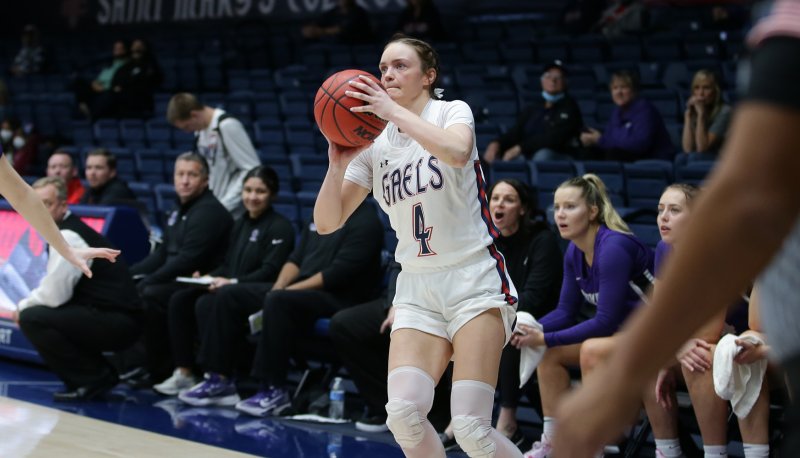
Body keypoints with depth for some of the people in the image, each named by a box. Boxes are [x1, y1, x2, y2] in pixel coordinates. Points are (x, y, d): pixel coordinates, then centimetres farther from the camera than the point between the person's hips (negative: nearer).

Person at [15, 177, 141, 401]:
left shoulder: (67, 237, -15)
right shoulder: (69, 230, 15)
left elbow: (54, 295, -17)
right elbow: (56, 288, 23)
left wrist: (24, 306, 1)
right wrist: (28, 304, 9)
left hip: (116, 322, -10)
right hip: (113, 319, 10)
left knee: (32, 319, -17)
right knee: (43, 313, 21)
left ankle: (93, 379, -8)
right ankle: (100, 372, 14)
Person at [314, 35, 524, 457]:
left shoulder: (452, 112, -3)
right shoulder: (373, 145, 9)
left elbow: (457, 151, -30)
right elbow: (327, 222, 3)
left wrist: (394, 110, -27)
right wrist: (338, 164, -13)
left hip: (474, 280, -5)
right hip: (417, 288, 5)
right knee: (403, 414, -15)